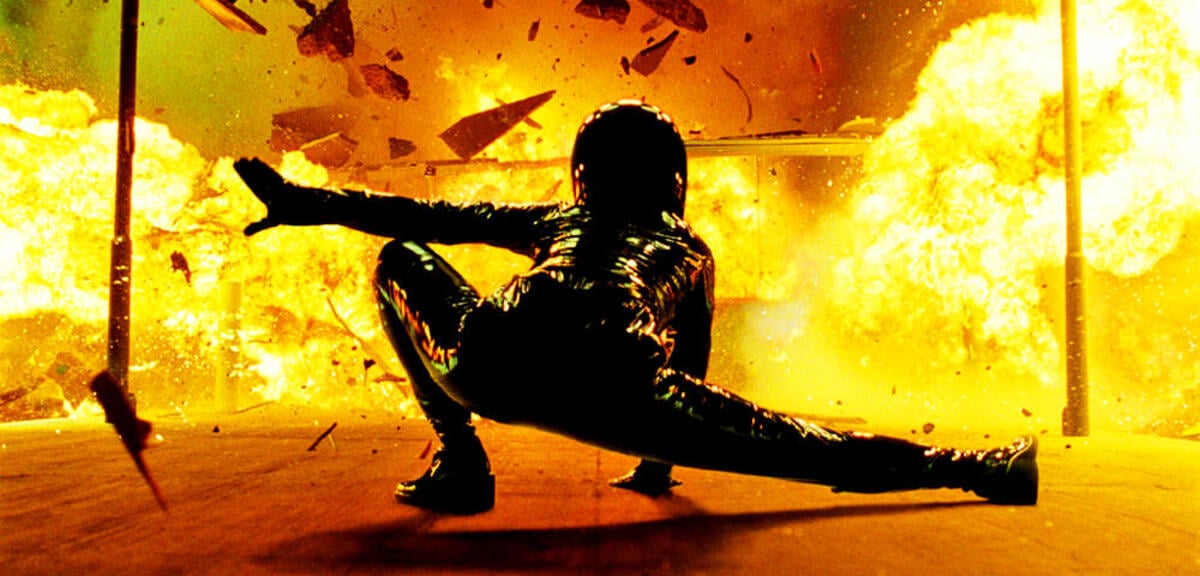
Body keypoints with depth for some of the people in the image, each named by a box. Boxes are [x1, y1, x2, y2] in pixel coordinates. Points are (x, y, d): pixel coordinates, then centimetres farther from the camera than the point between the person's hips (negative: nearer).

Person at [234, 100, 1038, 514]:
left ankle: (461, 462, 20)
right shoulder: (691, 250, 37)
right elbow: (691, 374, 44)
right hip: (614, 389, 0)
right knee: (809, 448, 11)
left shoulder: (553, 219, 35)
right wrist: (658, 459, 59)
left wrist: (305, 203, 39)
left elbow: (425, 216, 31)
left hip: (493, 365, 0)